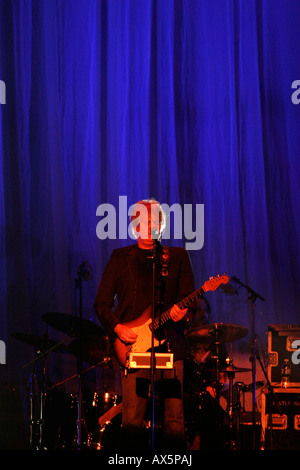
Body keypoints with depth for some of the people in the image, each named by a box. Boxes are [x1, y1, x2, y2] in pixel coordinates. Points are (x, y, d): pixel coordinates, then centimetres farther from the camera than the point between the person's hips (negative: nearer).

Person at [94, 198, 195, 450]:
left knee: (175, 424, -4)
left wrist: (181, 311, -15)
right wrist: (117, 327, -7)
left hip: (169, 345, 0)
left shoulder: (178, 257, 13)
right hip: (132, 347, 0)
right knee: (132, 422, -7)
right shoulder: (120, 258, 11)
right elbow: (102, 303, 10)